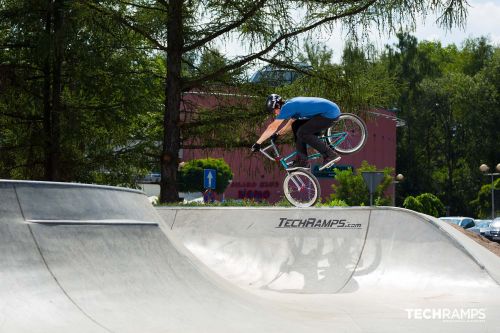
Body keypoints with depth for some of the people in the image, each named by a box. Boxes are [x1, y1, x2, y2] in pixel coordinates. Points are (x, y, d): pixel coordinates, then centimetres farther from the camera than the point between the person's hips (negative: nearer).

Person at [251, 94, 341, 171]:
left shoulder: (287, 107, -13)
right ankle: (302, 161, 10)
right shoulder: (293, 105, 15)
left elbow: (272, 127, -11)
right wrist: (277, 134, 28)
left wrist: (258, 143, -7)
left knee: (302, 133, -12)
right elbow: (290, 124, 31)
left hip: (331, 113, -10)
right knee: (296, 126, 9)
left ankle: (331, 155, -9)